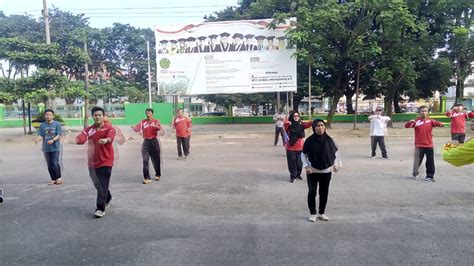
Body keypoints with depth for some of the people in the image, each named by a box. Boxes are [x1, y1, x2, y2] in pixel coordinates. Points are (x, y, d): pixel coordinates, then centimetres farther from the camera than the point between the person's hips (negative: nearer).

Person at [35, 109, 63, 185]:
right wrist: (38, 139, -19)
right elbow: (40, 135, 4)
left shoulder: (57, 124, -1)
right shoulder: (42, 125, 9)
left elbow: (59, 135, -7)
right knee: (49, 165, 7)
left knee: (55, 164, -9)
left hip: (55, 148, -4)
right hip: (46, 148, 4)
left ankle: (59, 178, 7)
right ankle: (53, 179, 17)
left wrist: (53, 140, -24)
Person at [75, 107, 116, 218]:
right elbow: (81, 139, -15)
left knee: (103, 186, -6)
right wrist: (74, 139, -39)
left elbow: (111, 136, -31)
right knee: (98, 185, 19)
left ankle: (100, 209, 1)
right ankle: (108, 199, 44)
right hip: (92, 162, 5)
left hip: (105, 161, -5)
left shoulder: (109, 128, -8)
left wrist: (106, 140, -54)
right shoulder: (88, 130, 3)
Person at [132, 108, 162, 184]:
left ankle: (157, 175, 30)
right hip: (146, 142, 1)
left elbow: (159, 128, -20)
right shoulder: (143, 121, 5)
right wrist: (134, 127, -31)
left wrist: (154, 126, -41)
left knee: (156, 159, 10)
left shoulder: (156, 121, 0)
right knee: (145, 160, -5)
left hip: (154, 141, -1)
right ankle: (146, 178, -2)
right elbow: (137, 128, -8)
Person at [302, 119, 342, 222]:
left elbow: (336, 151, 8)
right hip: (312, 171, -2)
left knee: (324, 193, 9)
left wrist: (337, 164, 3)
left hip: (326, 171, 2)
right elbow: (303, 154, -1)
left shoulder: (329, 140, -7)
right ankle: (312, 213, 17)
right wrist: (306, 166, -12)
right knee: (312, 192, 2)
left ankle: (321, 213, 25)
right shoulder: (309, 140, -12)